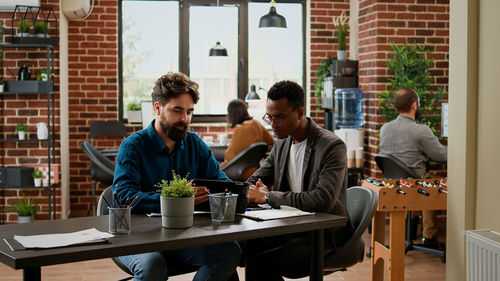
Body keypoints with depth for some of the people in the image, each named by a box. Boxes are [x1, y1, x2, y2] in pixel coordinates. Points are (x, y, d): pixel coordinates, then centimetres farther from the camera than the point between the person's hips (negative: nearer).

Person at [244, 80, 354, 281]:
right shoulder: (282, 143, 10)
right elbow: (254, 181, 17)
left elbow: (324, 200, -26)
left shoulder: (332, 146, -14)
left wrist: (269, 197, -20)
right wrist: (256, 191, -10)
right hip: (290, 228, 7)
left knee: (262, 263, -28)